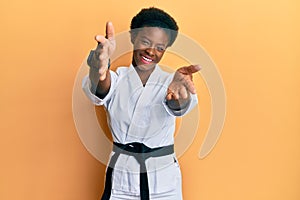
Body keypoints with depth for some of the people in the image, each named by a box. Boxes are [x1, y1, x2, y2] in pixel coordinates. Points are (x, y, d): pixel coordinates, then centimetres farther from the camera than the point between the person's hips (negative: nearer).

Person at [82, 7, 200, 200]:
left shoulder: (169, 82, -4)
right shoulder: (117, 79, -3)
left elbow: (178, 107, -26)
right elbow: (100, 92, -26)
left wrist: (178, 95, -50)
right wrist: (100, 70, -49)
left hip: (163, 179, 0)